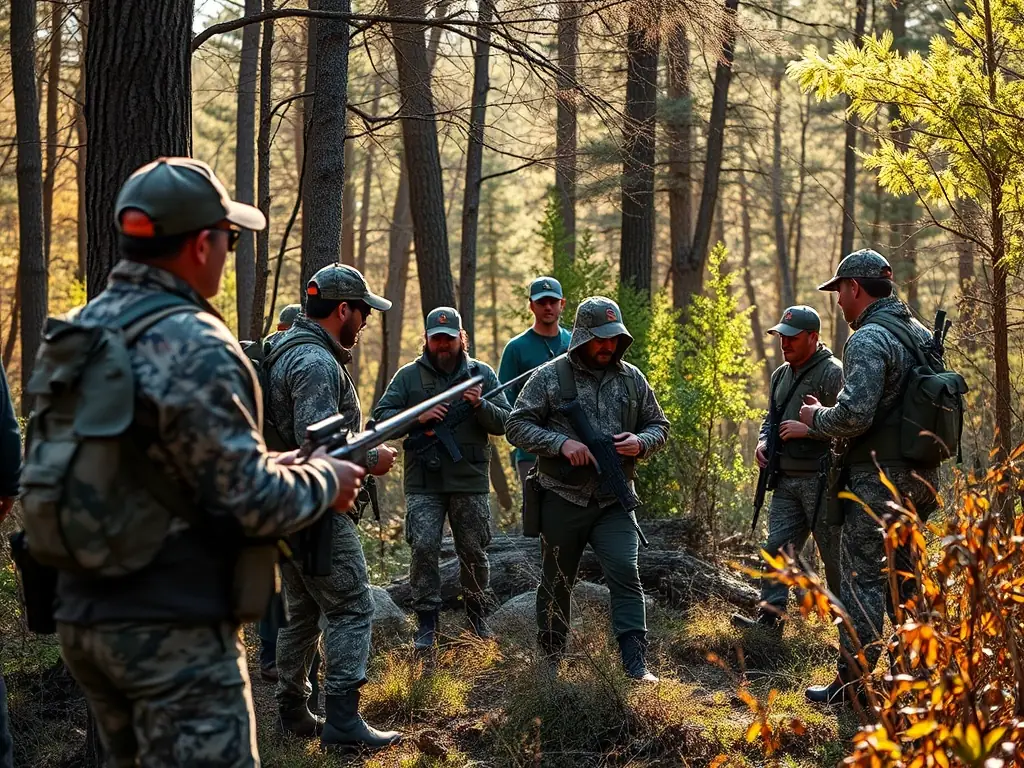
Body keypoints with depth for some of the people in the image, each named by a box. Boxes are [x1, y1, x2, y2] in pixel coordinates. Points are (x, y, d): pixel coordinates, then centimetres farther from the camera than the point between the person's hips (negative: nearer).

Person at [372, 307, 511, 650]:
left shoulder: (482, 374, 6)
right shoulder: (409, 375, 4)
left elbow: (504, 422, 2)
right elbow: (381, 415, -1)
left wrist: (481, 406, -18)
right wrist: (417, 418, -17)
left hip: (470, 482, 1)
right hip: (423, 483, -1)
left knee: (474, 551, 9)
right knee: (424, 548, -8)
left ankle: (477, 616, 26)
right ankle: (426, 622, 0)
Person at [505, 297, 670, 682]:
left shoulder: (631, 379, 7)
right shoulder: (550, 377, -4)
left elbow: (659, 425, 14)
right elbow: (517, 426, -6)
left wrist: (641, 442, -9)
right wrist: (561, 443, -20)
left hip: (614, 502, 2)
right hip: (562, 501, -1)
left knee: (626, 576, -12)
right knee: (557, 584, 10)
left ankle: (636, 666, -11)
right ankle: (552, 662, 26)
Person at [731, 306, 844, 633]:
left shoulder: (832, 373, -11)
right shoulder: (781, 375, 17)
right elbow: (771, 417, 29)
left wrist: (807, 429, -19)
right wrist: (763, 442, 10)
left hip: (820, 480, -8)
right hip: (786, 480, 8)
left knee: (834, 552, 0)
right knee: (777, 547, 3)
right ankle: (770, 617, 4)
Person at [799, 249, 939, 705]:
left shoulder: (868, 339, -16)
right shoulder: (921, 334, 12)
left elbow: (854, 415, -26)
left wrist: (816, 418, -6)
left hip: (879, 477, -8)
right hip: (922, 475, 8)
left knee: (862, 577, -3)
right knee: (903, 574, 17)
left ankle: (851, 682, -1)